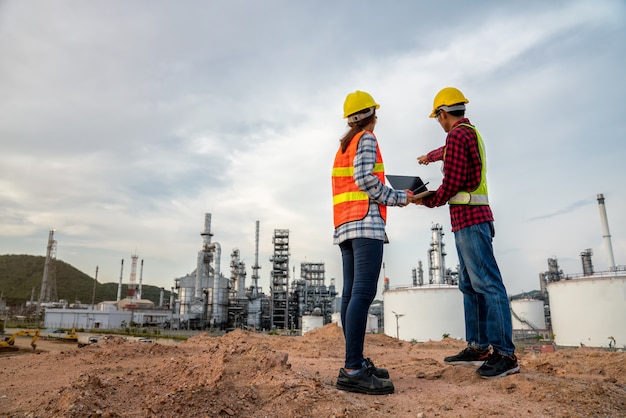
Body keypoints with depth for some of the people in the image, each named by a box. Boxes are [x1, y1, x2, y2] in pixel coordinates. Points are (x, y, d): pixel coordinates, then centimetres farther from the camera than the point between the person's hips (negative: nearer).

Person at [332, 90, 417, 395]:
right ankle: (352, 370, -20)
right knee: (363, 292, -16)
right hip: (365, 221, -9)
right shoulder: (366, 139, 0)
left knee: (351, 293, 3)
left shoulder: (344, 145, 25)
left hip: (345, 223, 9)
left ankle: (356, 362, 5)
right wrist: (398, 198, -4)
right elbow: (365, 178, -14)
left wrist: (391, 196, 20)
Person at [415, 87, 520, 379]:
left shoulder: (457, 135, -10)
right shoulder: (471, 133, 20)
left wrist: (428, 201, -1)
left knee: (487, 283, -10)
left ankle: (504, 353, -8)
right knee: (469, 285, 10)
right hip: (473, 217, 10)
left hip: (468, 218, -10)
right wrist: (429, 156, 61)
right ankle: (478, 347, 15)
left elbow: (452, 182, -17)